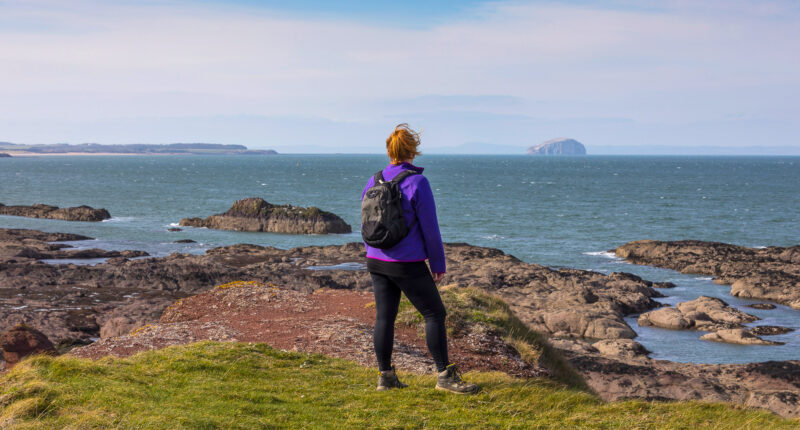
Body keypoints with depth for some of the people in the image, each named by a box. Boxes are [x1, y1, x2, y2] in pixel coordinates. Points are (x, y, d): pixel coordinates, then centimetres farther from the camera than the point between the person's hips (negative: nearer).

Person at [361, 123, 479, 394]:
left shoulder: (373, 181, 5)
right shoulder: (417, 183, -14)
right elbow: (430, 228, -11)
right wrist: (438, 264, -2)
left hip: (377, 261, 6)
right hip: (408, 264, -6)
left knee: (384, 316, 11)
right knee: (434, 313, 2)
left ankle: (385, 376, 16)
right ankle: (445, 375, 2)